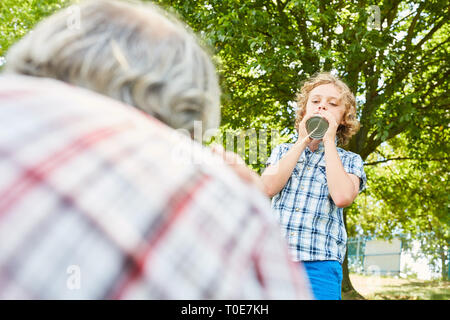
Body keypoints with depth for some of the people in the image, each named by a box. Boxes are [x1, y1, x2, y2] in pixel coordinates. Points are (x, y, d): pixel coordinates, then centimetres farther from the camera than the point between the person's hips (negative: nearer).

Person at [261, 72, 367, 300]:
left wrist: (329, 141, -4)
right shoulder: (283, 151, 16)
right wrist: (302, 142, 0)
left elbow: (342, 197, -12)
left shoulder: (350, 161, 10)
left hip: (319, 266, -2)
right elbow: (268, 187, -4)